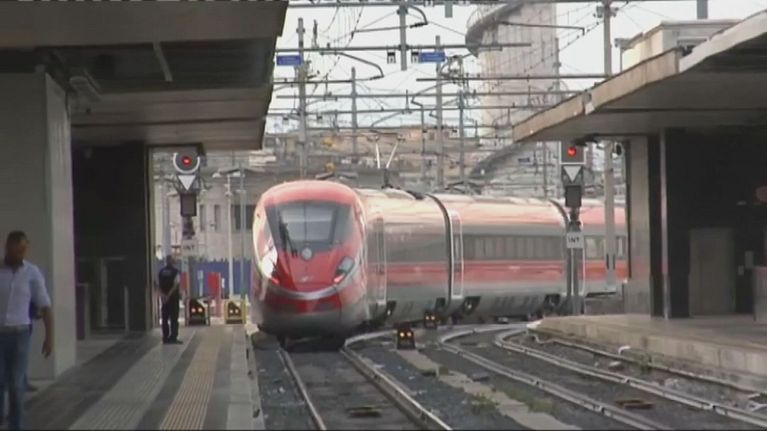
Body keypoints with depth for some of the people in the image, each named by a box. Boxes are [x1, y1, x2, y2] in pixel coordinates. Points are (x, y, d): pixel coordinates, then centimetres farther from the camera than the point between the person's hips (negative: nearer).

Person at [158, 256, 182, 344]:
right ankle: (173, 337, -5)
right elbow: (175, 285, -17)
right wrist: (169, 295, -16)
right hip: (173, 297, -4)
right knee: (174, 318, -1)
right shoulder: (175, 271, -9)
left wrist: (163, 294, -8)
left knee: (165, 318, 9)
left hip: (164, 298, 4)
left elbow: (158, 284, 0)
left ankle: (165, 337, 8)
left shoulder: (161, 272, 6)